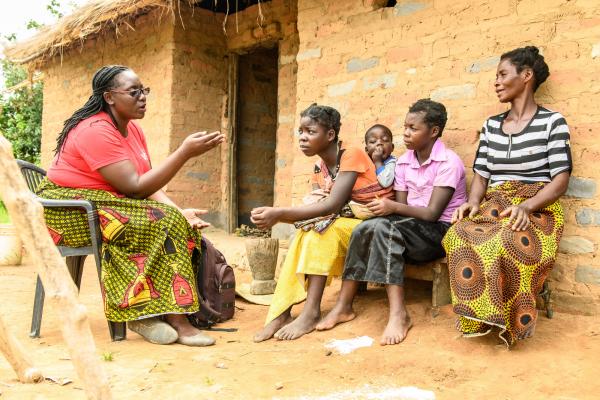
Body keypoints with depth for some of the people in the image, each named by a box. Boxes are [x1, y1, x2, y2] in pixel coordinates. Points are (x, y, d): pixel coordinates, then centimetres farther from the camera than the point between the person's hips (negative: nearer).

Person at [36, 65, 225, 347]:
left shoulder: (132, 129, 8)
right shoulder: (96, 131, -20)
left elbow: (148, 183, 2)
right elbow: (135, 187, -26)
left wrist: (178, 212, -16)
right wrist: (185, 152, -28)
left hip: (103, 206, 9)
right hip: (69, 212, -9)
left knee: (179, 224, -10)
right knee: (159, 222, -28)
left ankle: (147, 313, -12)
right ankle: (174, 318, -24)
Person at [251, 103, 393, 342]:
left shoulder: (352, 156, -14)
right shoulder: (319, 169, 8)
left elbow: (332, 206, -27)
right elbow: (314, 209, -6)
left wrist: (279, 214, -32)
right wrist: (275, 215, -23)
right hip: (345, 226, 6)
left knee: (323, 228, -29)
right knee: (307, 232, -20)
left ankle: (311, 312, -28)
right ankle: (281, 311, -25)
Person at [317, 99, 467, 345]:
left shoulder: (448, 162, -12)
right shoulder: (403, 162, 8)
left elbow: (432, 213, -20)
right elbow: (401, 206, 3)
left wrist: (394, 207, -29)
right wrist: (386, 208, -18)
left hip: (442, 230, -6)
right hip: (411, 230, 6)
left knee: (385, 228, -32)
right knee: (364, 230, -20)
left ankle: (398, 314, -35)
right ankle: (344, 306, -17)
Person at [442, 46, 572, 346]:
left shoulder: (552, 121, 1)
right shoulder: (491, 125, 17)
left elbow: (560, 180, -5)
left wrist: (526, 207, -23)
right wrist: (473, 202, -9)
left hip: (537, 209, -4)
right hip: (494, 206, 4)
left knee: (510, 241, -39)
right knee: (460, 236, -32)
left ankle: (504, 319, -19)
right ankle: (481, 316, -21)